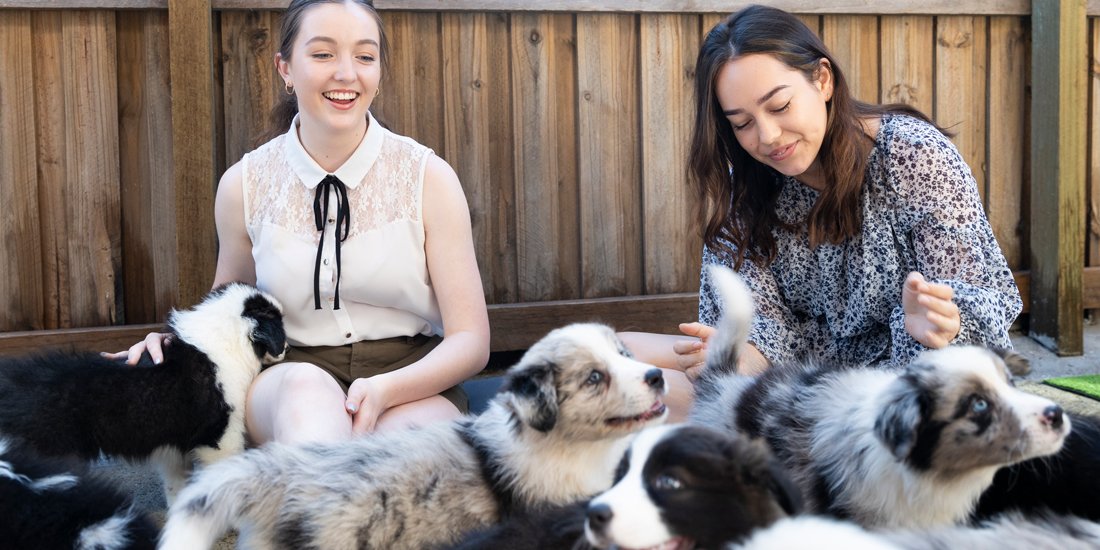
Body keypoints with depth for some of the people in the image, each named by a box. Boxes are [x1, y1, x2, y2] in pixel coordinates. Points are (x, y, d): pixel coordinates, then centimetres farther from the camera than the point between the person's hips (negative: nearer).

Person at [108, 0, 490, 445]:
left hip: (410, 379, -2)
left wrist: (385, 390, -25)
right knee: (305, 384, -36)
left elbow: (470, 340, -5)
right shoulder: (244, 185, 3)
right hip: (283, 383, 2)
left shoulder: (429, 178, -2)